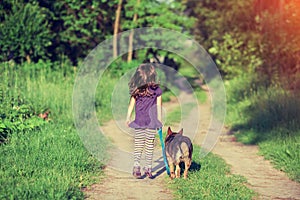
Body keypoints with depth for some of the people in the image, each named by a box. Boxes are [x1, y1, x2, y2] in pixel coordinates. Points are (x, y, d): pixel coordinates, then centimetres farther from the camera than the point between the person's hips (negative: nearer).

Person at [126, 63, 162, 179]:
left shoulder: (136, 89, 0)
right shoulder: (156, 89, -5)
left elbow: (131, 105, 2)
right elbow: (159, 106, -1)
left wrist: (128, 118, 10)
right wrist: (159, 120, 7)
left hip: (139, 121, 2)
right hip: (151, 121, -2)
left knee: (138, 144, 7)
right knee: (149, 145, 7)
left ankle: (136, 166, -6)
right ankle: (148, 168, 11)